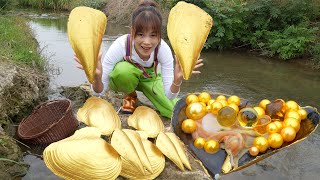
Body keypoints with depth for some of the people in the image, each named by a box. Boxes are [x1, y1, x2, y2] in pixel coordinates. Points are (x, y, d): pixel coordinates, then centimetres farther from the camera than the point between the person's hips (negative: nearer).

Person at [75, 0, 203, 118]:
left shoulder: (163, 49, -29)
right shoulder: (120, 46, -34)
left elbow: (169, 96, -26)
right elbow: (99, 93, -28)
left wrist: (177, 80, -48)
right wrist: (97, 77, -51)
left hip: (149, 78, 2)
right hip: (125, 78, -2)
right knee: (123, 69, -37)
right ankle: (130, 95, -3)